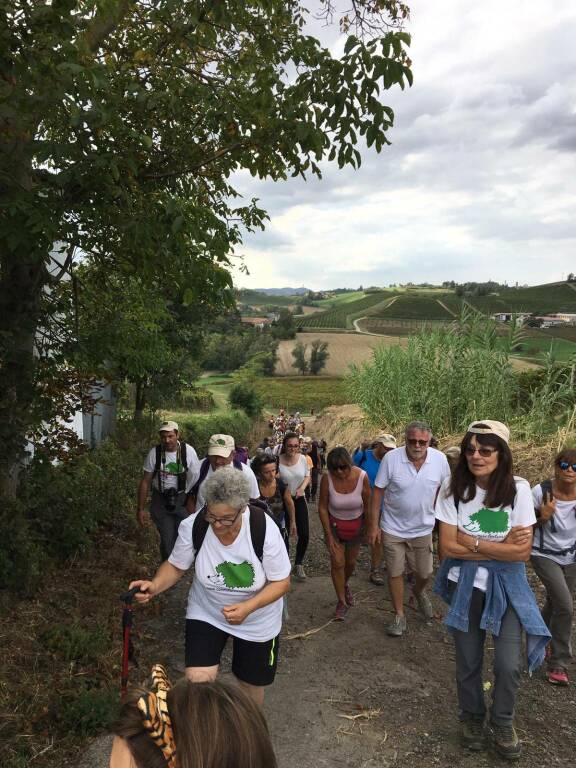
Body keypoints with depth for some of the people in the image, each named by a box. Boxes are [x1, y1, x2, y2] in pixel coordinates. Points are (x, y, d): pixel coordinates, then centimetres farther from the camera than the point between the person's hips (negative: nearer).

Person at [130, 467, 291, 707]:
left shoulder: (265, 528, -30)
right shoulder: (192, 526, -26)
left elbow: (281, 582, -20)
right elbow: (176, 566, -8)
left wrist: (248, 607, -35)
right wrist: (155, 586, -28)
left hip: (257, 620, 0)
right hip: (206, 613, 1)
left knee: (251, 683, 18)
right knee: (196, 680, -15)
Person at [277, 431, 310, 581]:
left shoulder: (302, 458, -8)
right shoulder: (278, 460, -17)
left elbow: (307, 476, 7)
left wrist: (302, 487, -10)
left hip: (299, 499, 3)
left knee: (304, 534, -1)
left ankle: (298, 564, 24)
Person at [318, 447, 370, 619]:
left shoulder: (362, 476, -25)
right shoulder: (327, 479, -25)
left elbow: (367, 506, -12)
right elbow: (322, 507, -13)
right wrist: (329, 535, -12)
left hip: (356, 524, 1)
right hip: (334, 524, -1)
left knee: (351, 562, 16)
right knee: (337, 562, -4)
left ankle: (344, 585, 48)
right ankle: (342, 601, 16)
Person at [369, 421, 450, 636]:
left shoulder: (440, 459, -13)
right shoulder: (391, 458, -20)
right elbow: (378, 491, -11)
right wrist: (374, 525, -9)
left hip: (422, 529, 2)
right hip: (393, 528, -2)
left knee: (424, 573, 16)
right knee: (395, 573, 9)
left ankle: (419, 593, 50)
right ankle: (399, 615, 30)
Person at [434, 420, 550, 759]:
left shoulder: (518, 488, -15)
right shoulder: (453, 488, -15)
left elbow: (523, 552, -17)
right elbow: (449, 547, -15)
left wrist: (473, 542, -21)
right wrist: (502, 546, -18)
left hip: (507, 586, 0)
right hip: (465, 585, 0)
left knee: (509, 664, -1)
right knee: (468, 662, 14)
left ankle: (503, 724, 30)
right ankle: (473, 717, 42)